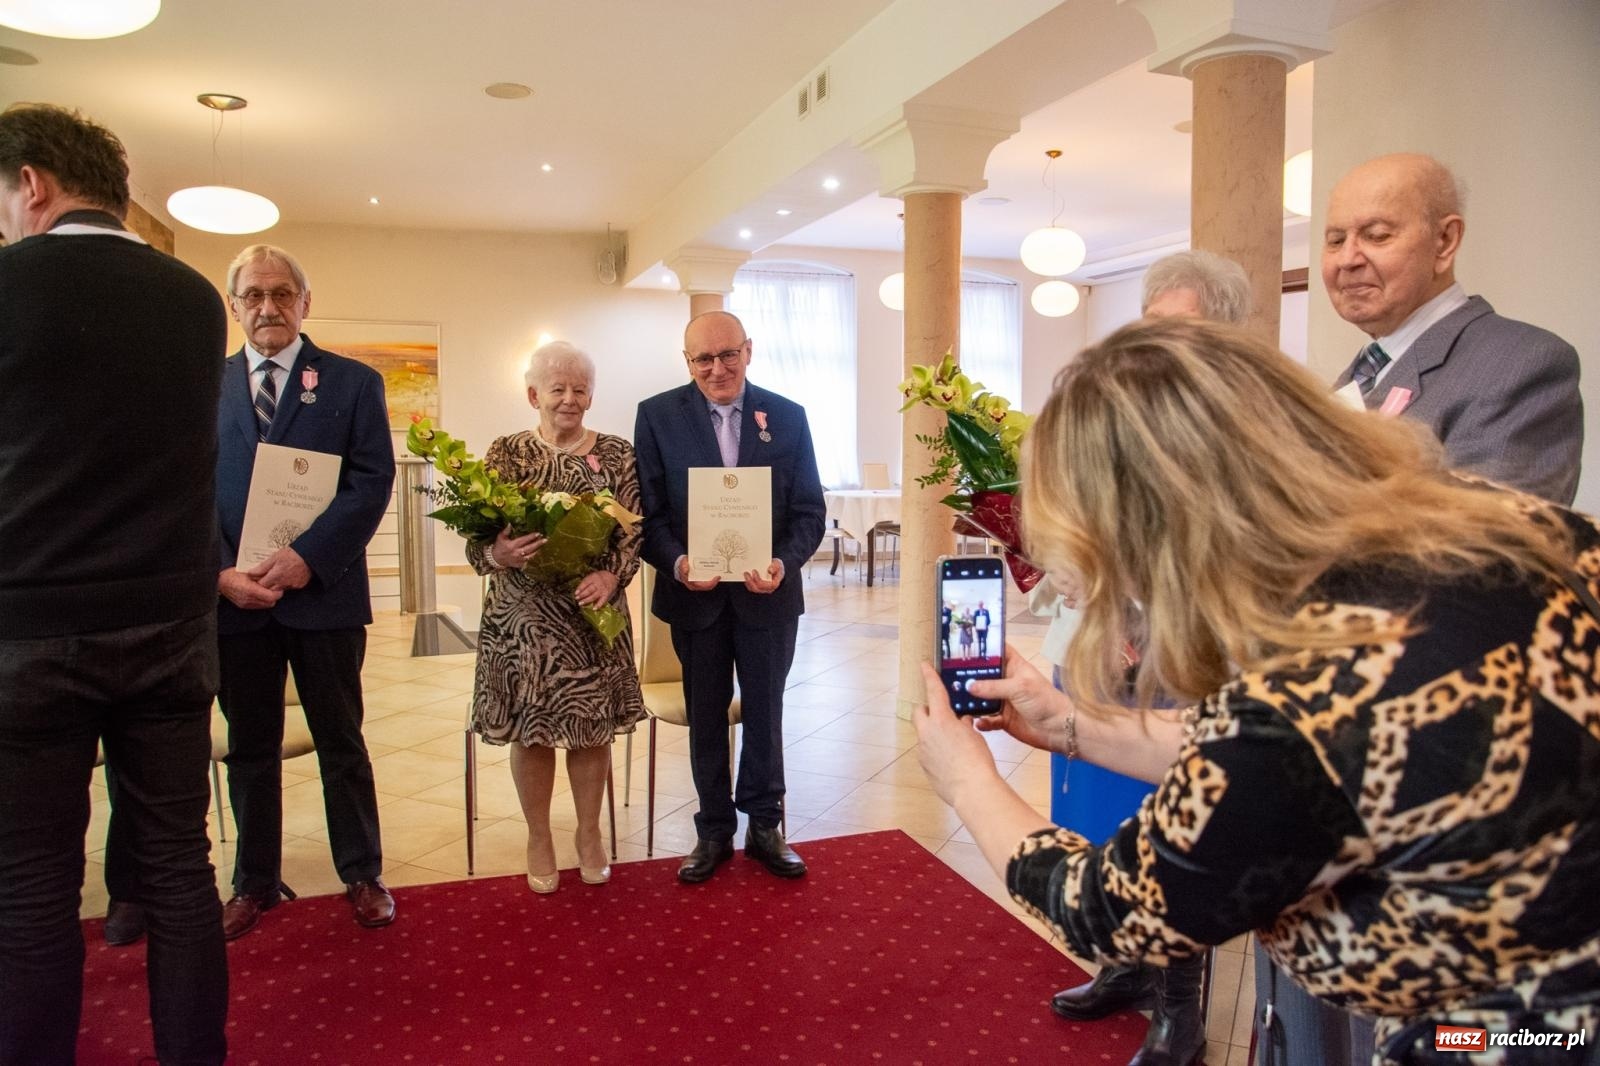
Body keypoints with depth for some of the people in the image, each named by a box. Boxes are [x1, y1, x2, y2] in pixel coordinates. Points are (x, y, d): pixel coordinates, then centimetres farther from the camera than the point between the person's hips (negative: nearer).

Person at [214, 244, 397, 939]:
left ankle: (362, 875, 24)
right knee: (249, 749, 14)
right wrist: (222, 572, -11)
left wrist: (306, 556, -17)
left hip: (323, 591, -2)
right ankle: (255, 883, 29)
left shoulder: (353, 383, 2)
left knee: (341, 743, 9)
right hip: (233, 596, 3)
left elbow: (372, 482, -7)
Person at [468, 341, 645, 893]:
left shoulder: (617, 454, 2)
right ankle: (538, 837, 28)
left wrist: (612, 575, -19)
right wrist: (499, 554, -25)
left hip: (594, 613, 1)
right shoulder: (505, 453, 0)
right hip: (523, 615, 0)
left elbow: (634, 530, -1)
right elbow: (477, 539, -3)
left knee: (592, 726, 10)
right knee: (530, 728, 8)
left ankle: (589, 832, 31)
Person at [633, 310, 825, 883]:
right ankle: (714, 831, 30)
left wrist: (784, 562, -20)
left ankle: (764, 825, 30)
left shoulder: (787, 416, 0)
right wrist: (677, 563, -23)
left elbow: (809, 510, -2)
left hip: (767, 593, 1)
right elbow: (649, 511, -5)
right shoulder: (658, 415, -3)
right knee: (705, 717, 13)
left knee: (765, 712, 13)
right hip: (694, 593, 0)